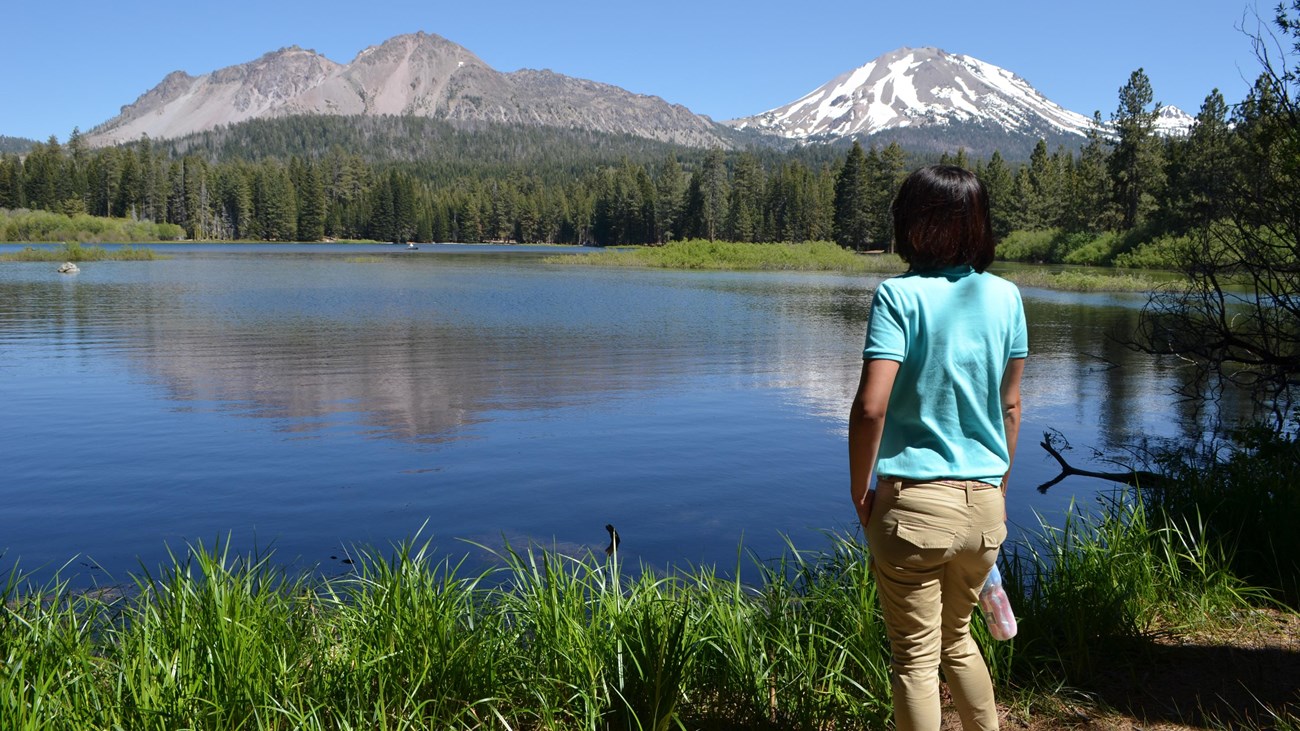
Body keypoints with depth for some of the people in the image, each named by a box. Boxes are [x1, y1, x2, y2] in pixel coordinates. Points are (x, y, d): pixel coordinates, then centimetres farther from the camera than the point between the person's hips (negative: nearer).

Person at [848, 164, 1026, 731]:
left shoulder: (900, 295, -11)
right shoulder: (1005, 296, 4)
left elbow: (871, 407, -19)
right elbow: (1010, 406, 11)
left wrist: (860, 492, -6)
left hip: (915, 501, -5)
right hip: (984, 502, 5)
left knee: (915, 658, 9)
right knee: (957, 639, 26)